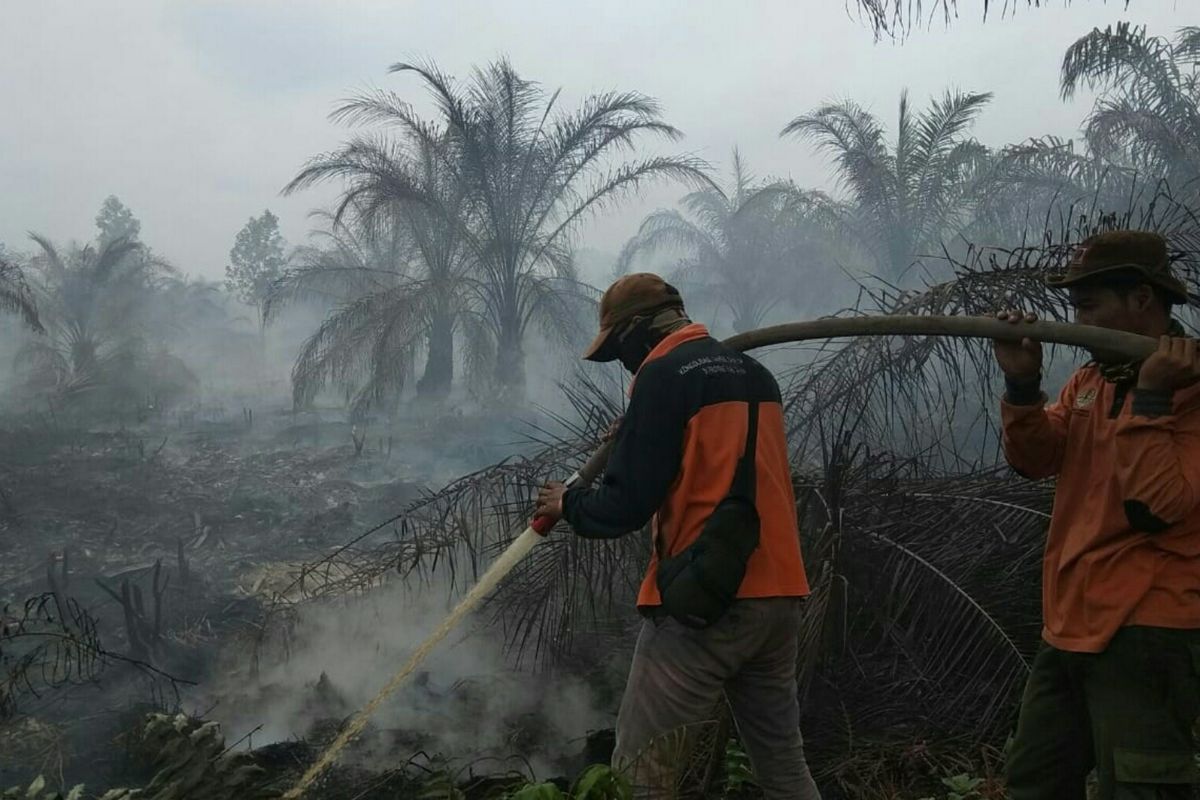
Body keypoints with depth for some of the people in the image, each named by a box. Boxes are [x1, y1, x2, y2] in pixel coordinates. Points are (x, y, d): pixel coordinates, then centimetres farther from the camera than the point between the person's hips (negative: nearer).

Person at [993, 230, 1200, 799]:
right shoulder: (1088, 380, 14)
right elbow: (1035, 460, 2)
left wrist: (1149, 399, -23)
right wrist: (1022, 382, -11)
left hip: (1145, 635, -8)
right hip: (1071, 628, 8)